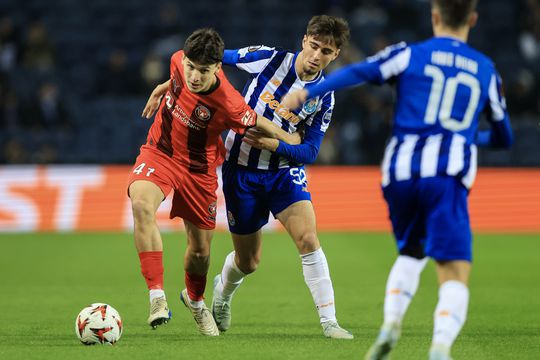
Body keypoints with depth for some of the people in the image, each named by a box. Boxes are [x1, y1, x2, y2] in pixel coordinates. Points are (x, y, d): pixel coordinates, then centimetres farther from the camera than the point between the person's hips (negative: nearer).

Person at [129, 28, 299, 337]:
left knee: (201, 249, 11)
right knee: (142, 205, -31)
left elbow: (257, 123, -10)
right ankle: (157, 297, -30)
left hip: (199, 169, -2)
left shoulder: (227, 104, -29)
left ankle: (195, 299, 48)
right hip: (160, 153, 2)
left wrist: (287, 139, 5)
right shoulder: (179, 62, -18)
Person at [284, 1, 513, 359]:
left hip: (401, 174, 2)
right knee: (455, 275, -7)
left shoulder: (410, 55, 10)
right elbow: (504, 137, 26)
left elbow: (359, 72, -7)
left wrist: (306, 92, -11)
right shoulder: (486, 70, 16)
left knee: (411, 253, 26)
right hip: (448, 178, -1)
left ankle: (390, 326, 5)